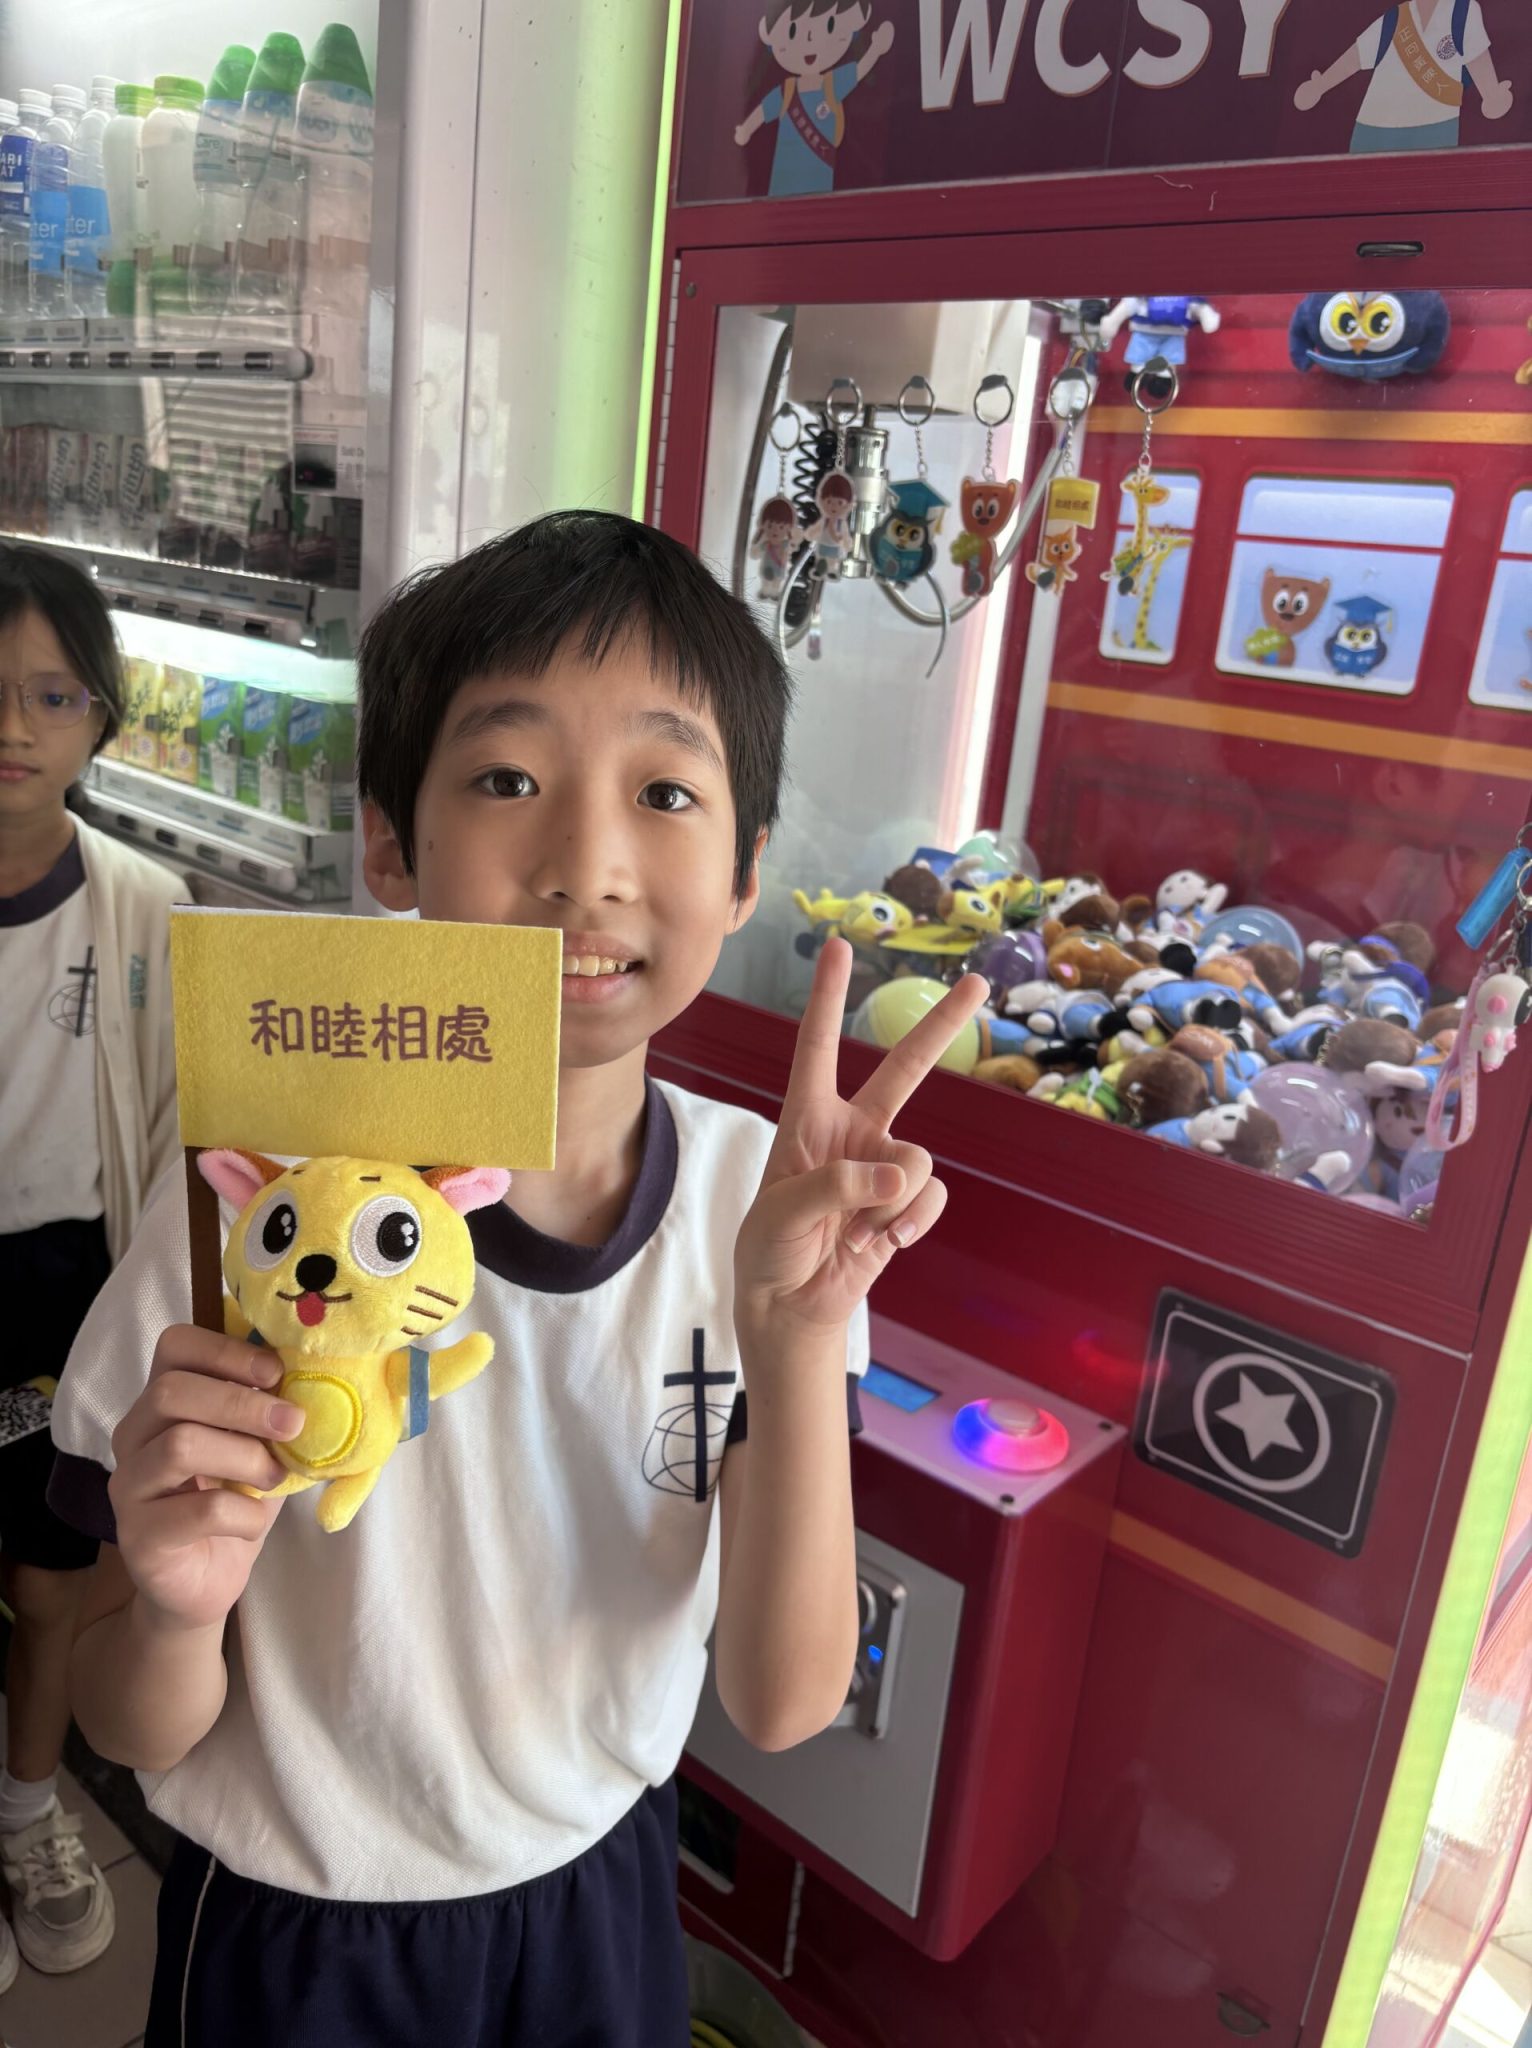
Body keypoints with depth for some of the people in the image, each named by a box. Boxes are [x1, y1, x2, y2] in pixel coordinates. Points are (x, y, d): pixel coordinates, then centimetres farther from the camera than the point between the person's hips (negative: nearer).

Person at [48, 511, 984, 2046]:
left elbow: (782, 1703, -18)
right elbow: (136, 1734, -13)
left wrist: (798, 1335, -31)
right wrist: (176, 1610, -35)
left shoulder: (760, 1199, -17)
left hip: (604, 1895, 2)